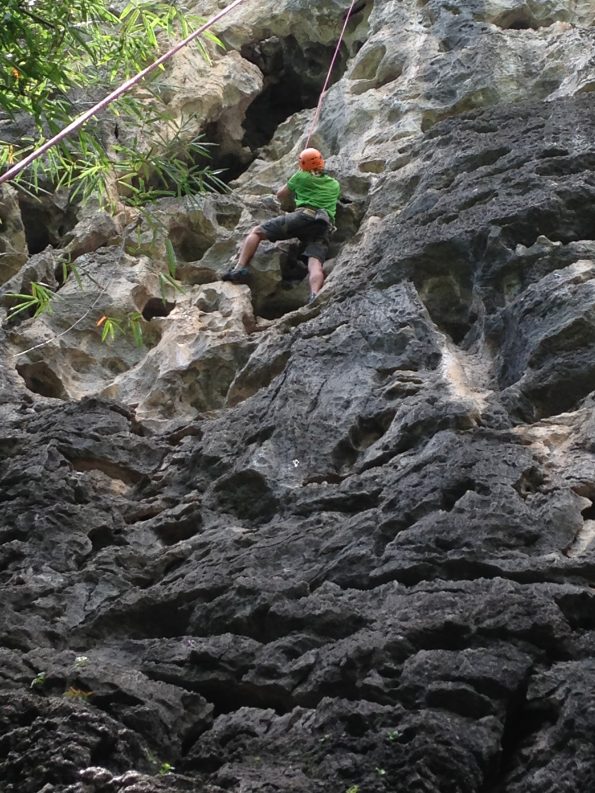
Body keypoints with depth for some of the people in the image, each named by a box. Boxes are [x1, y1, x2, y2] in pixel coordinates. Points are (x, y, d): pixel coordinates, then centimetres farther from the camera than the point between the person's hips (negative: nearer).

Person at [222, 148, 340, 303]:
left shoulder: (301, 177, 19)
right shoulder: (335, 185, 30)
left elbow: (281, 196, 32)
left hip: (303, 216, -3)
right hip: (325, 227, 4)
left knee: (256, 232, 7)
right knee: (315, 265, -16)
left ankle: (240, 267, -14)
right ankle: (314, 297, -47)